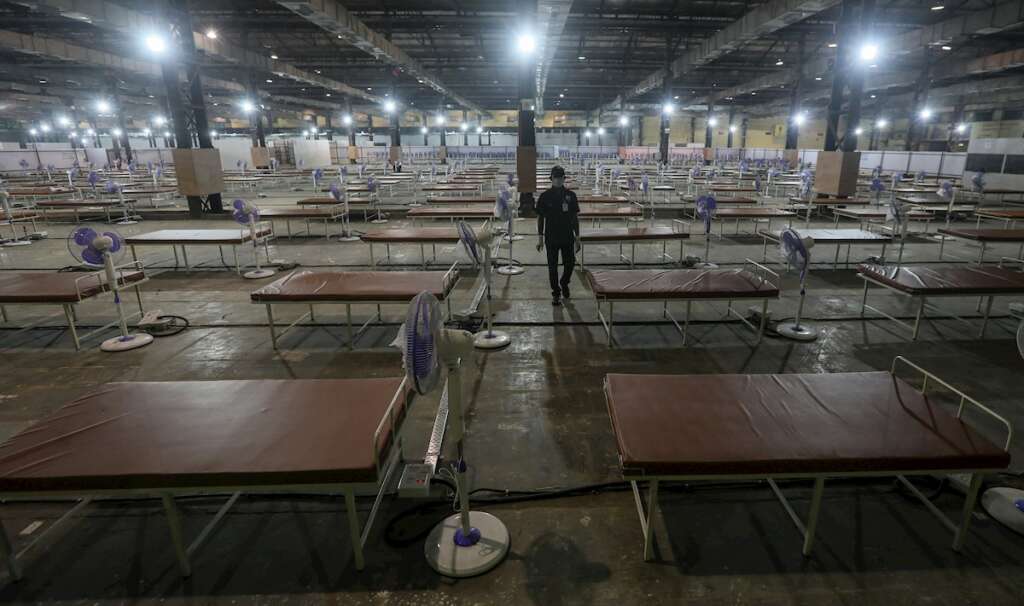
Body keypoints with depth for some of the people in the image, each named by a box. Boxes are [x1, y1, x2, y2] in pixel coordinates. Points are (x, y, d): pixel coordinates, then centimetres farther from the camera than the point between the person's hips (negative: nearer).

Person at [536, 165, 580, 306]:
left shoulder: (570, 195, 2)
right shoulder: (545, 196, -3)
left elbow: (575, 217, 6)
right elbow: (540, 218, 1)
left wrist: (577, 237, 4)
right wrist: (540, 237, -2)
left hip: (568, 238, 2)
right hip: (551, 238, -1)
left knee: (570, 264, 8)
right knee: (552, 267, 4)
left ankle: (564, 283, 36)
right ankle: (556, 293, 16)